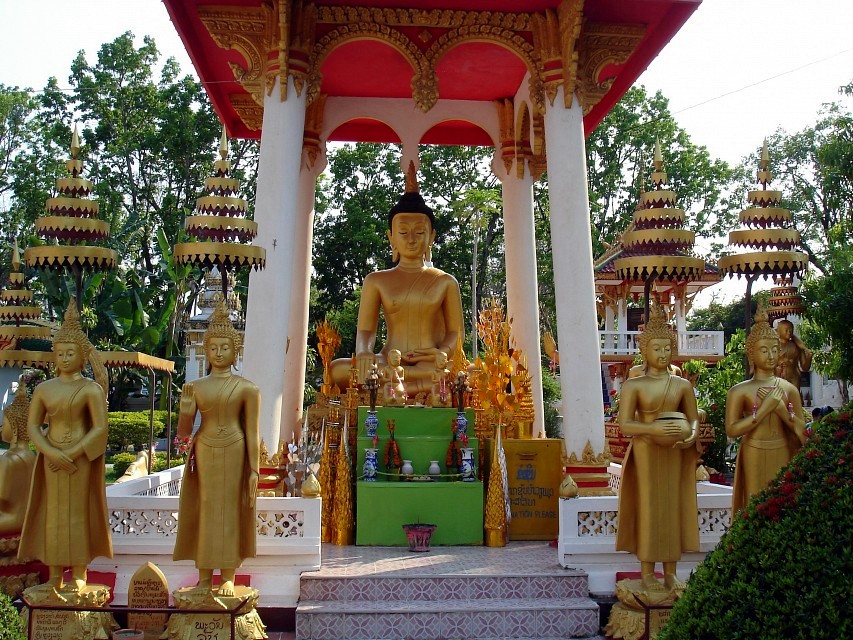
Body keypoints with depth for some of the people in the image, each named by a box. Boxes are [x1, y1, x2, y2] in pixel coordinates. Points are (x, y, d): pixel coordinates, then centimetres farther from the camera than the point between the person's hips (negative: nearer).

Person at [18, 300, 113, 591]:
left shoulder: (91, 388, -5)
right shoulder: (44, 388, 8)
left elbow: (100, 428, -10)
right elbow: (32, 426, 3)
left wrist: (72, 454, -17)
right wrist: (52, 453, -12)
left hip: (81, 457, -4)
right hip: (52, 456, 4)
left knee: (78, 511, 1)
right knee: (53, 511, 6)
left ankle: (78, 574, 9)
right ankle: (54, 574, 15)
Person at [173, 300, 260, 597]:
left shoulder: (246, 388, -2)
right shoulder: (195, 387, 6)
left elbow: (252, 432, -2)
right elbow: (183, 432, 7)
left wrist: (254, 470, -4)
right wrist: (186, 406, -10)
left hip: (235, 454, -3)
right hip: (204, 453, 3)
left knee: (231, 511, 2)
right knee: (204, 511, 7)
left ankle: (228, 578, 13)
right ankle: (204, 577, 19)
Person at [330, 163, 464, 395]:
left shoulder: (445, 282, 14)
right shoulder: (376, 281, 14)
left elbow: (456, 332, 11)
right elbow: (365, 330, 6)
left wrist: (443, 352, -13)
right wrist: (364, 353, -19)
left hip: (431, 365, -1)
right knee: (338, 369, -33)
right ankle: (431, 379, -35)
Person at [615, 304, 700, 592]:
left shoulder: (683, 385, 8)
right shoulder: (633, 385, -3)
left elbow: (694, 418, 13)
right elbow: (625, 424, -8)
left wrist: (692, 434, -9)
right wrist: (654, 429, -23)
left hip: (676, 453, 3)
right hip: (645, 452, -3)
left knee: (674, 507, 5)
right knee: (648, 507, -1)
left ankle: (670, 572, 16)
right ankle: (647, 573, 9)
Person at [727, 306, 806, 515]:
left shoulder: (789, 388, 5)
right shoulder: (740, 391, -6)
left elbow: (802, 430, 4)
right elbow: (732, 430, -16)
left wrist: (781, 409, -12)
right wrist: (765, 408, -18)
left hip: (784, 455, 3)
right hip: (755, 457, -3)